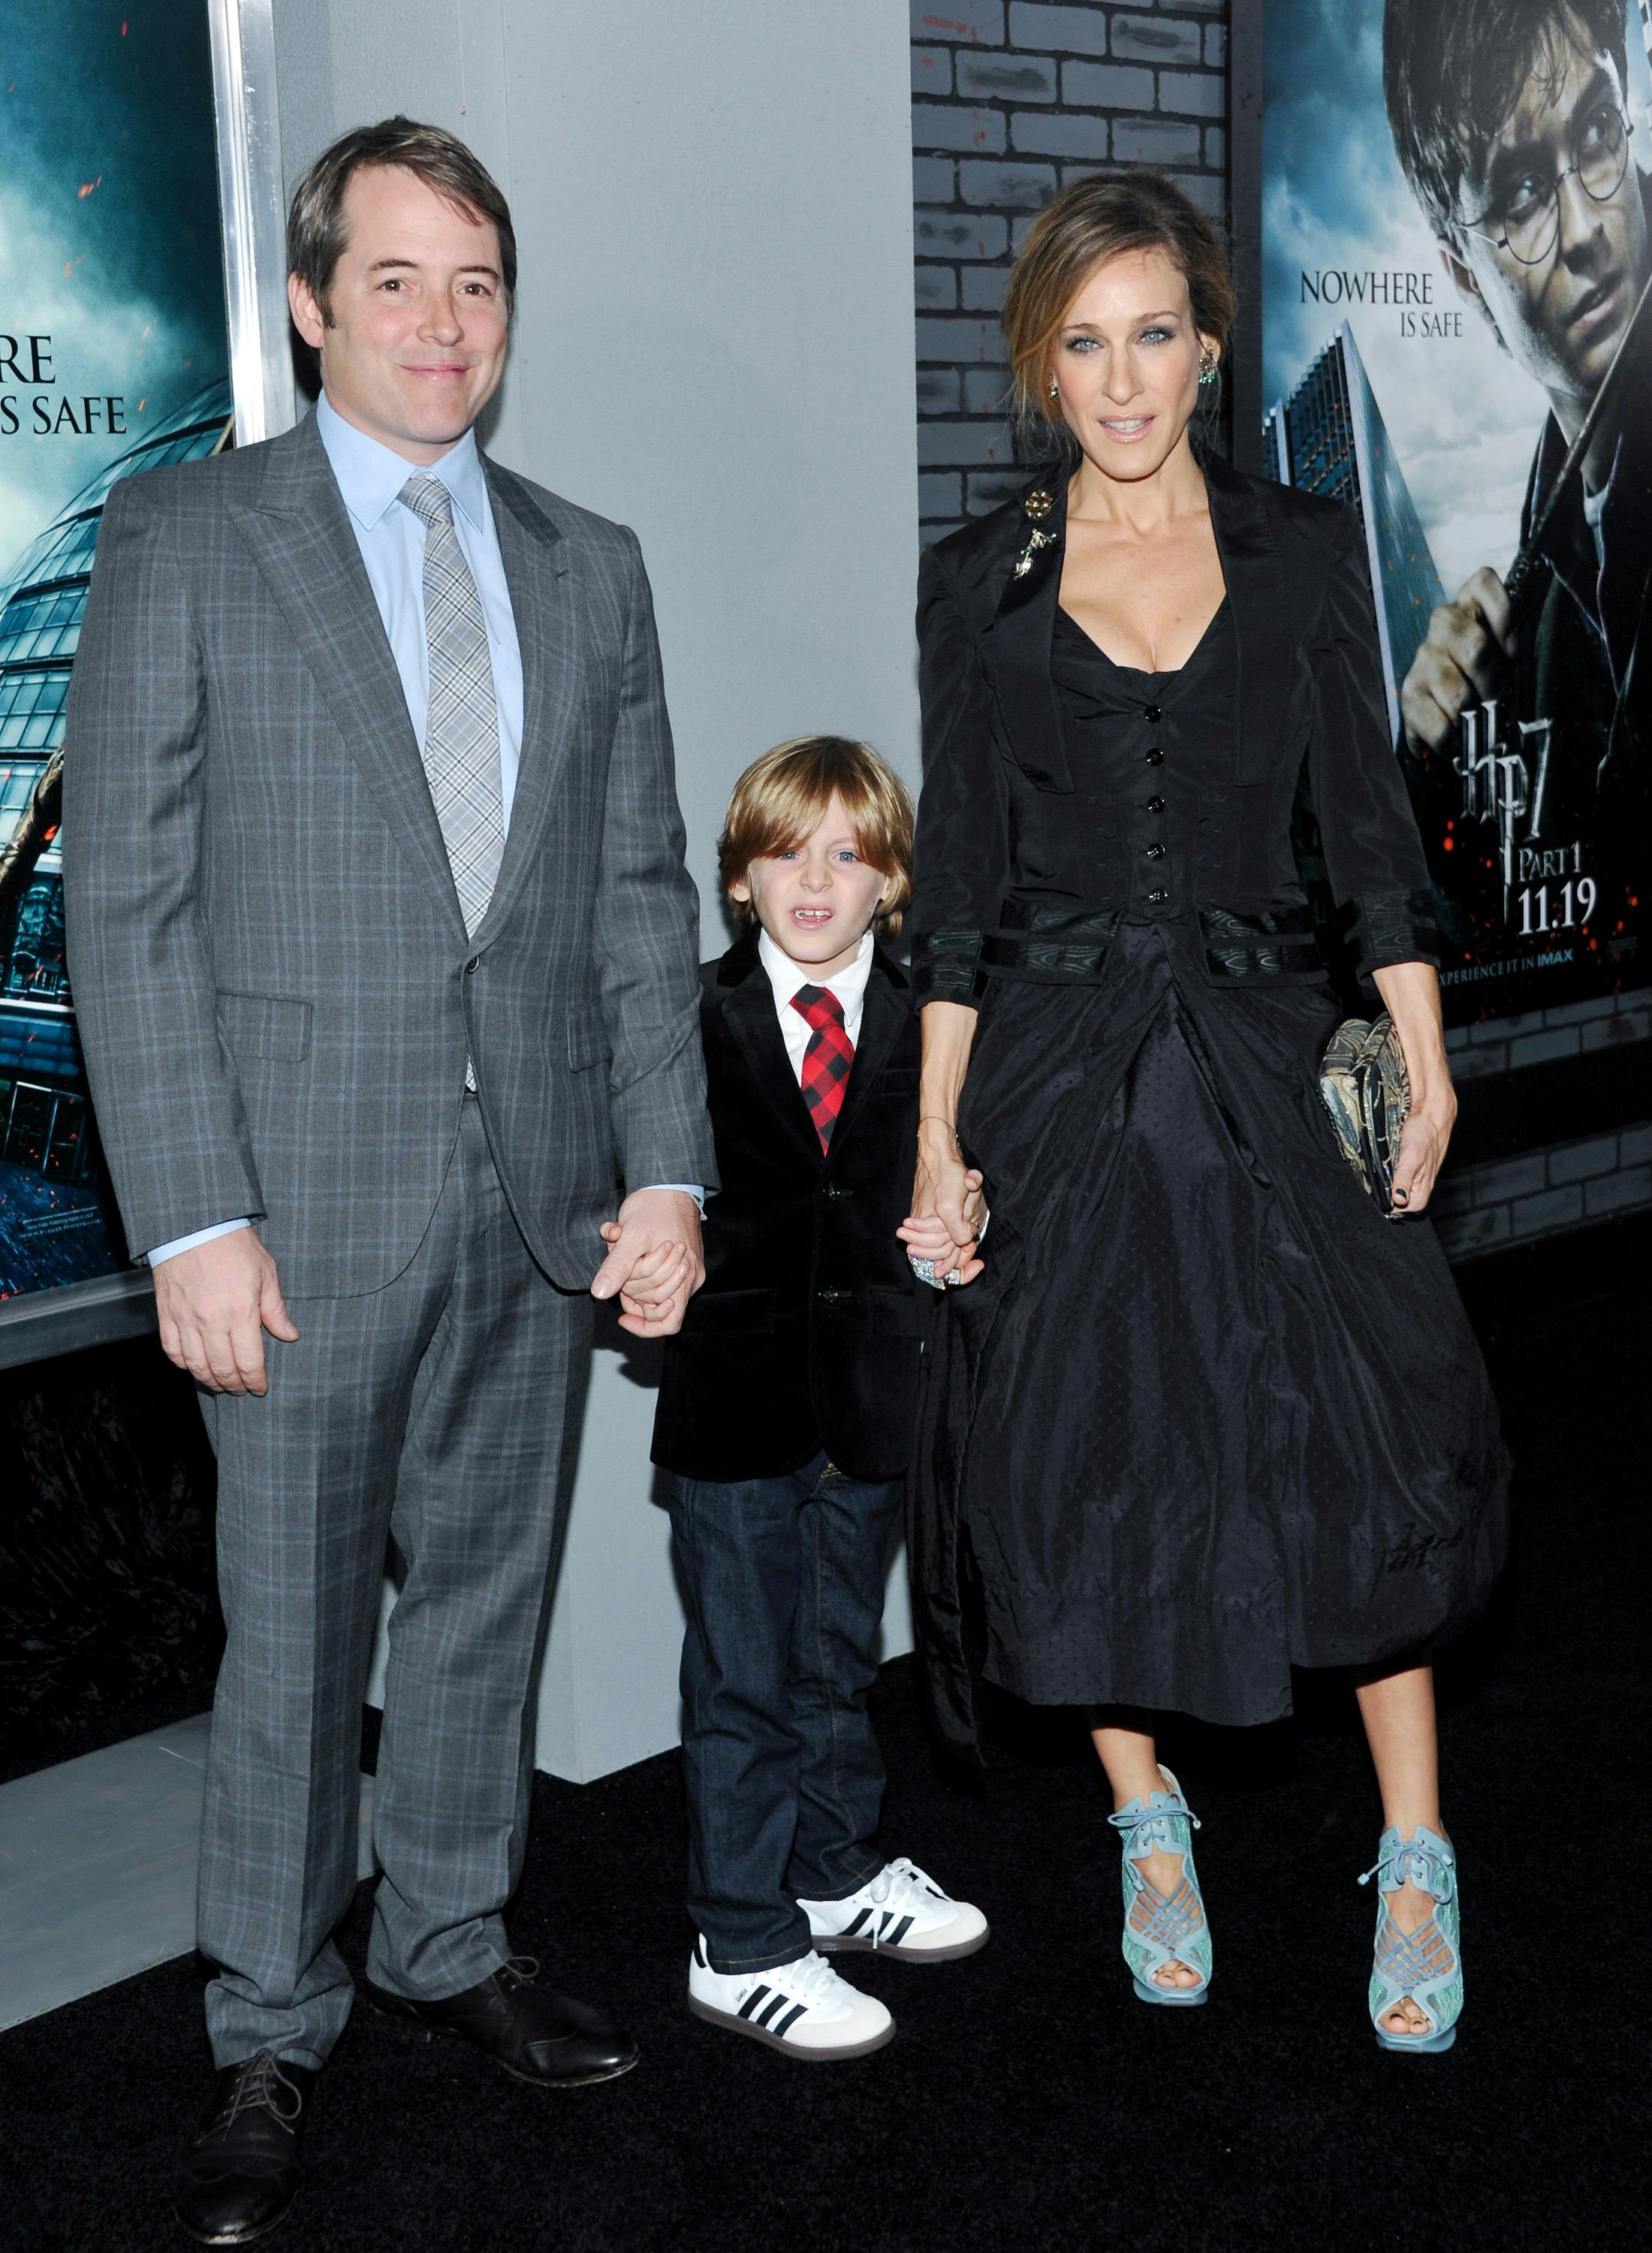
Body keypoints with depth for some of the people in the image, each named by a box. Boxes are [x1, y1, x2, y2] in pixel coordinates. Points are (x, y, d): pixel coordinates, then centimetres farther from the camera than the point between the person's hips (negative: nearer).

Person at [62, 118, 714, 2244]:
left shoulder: (590, 566, 10)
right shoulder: (184, 538, -3)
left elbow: (640, 893, 11)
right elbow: (124, 901, -7)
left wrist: (667, 1170, 2)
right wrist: (191, 1219, -14)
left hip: (542, 1188, 4)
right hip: (308, 1188, -4)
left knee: (487, 1587, 15)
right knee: (293, 1626, 5)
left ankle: (451, 1945, 34)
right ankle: (268, 2034, 22)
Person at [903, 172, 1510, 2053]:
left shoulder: (1300, 551, 5)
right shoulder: (980, 580, 3)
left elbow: (1368, 820, 5)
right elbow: (957, 875, 3)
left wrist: (1424, 1057, -3)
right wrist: (937, 1131, -1)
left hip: (1256, 1049, 0)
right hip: (1058, 1066, 0)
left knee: (1370, 1436, -9)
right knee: (1082, 1459, 4)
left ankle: (1416, 1868, 5)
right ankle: (1149, 1826, 25)